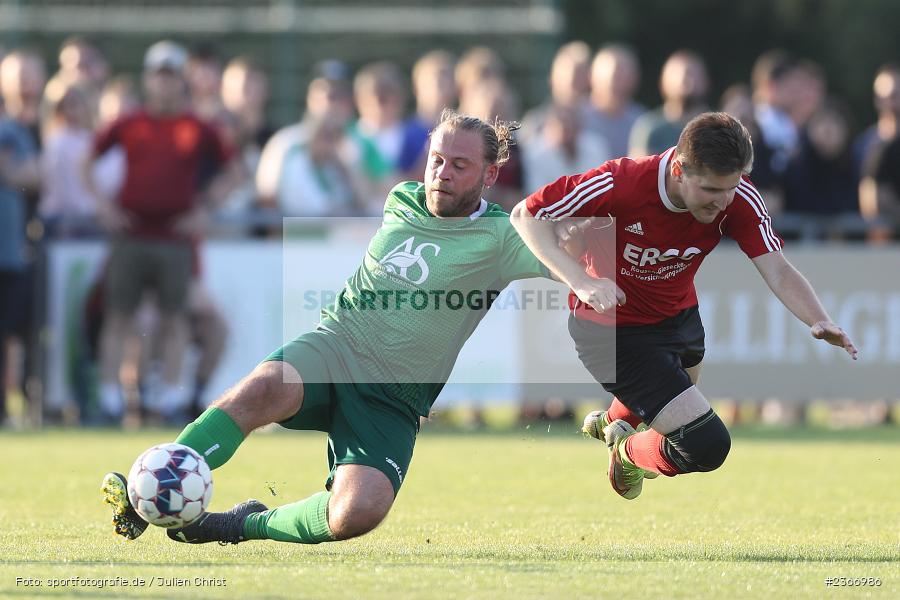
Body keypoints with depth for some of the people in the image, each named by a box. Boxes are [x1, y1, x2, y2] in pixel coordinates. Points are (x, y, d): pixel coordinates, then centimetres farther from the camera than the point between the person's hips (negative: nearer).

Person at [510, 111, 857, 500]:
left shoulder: (739, 200, -23)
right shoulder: (618, 184, -35)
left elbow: (778, 272, -26)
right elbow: (526, 214, -25)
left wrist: (820, 322, -46)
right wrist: (581, 281, -37)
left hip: (679, 315, 6)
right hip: (612, 330, -6)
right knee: (707, 446, -15)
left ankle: (609, 422, 70)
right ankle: (628, 451, 20)